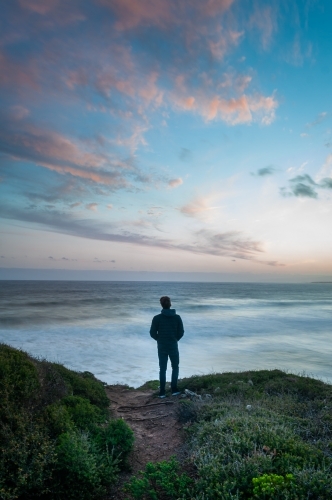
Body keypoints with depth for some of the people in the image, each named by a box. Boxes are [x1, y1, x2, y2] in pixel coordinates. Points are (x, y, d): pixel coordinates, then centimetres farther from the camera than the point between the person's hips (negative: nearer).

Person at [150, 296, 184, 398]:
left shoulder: (157, 318, -9)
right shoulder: (177, 317, -7)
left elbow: (152, 333, -7)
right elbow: (181, 332, -4)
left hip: (162, 347, 0)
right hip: (173, 346, 0)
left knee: (162, 369, 10)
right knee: (175, 368, 17)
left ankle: (162, 392, 13)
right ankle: (174, 389, 16)